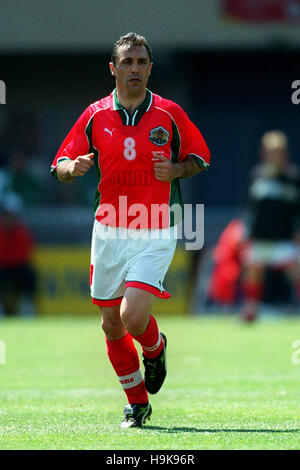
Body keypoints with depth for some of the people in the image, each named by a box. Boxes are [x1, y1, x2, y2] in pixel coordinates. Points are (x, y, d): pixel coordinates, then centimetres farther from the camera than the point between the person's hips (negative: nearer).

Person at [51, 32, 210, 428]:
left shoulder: (169, 113, -2)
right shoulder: (95, 115, 1)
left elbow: (200, 157, 9)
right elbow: (60, 167, 4)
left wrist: (176, 170, -12)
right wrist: (74, 167, -20)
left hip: (155, 236, -3)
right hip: (109, 231, 3)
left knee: (133, 319, -17)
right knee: (112, 324, 6)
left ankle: (155, 348, 19)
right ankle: (137, 403, 23)